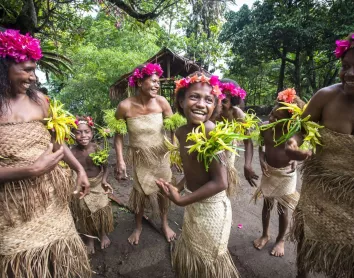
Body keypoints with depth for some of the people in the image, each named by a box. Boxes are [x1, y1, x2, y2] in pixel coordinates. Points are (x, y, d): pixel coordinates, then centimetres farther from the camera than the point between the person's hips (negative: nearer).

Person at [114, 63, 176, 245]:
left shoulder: (161, 102, -15)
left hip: (160, 155, 1)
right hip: (139, 157, -1)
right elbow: (118, 134, -7)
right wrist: (120, 160, -11)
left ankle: (165, 224, 41)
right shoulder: (125, 106, -17)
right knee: (140, 191, 15)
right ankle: (138, 227, 43)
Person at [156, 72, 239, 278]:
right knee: (188, 257, 30)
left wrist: (180, 200, -23)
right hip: (193, 205, 8)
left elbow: (221, 183, -28)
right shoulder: (181, 132, -3)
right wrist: (179, 188, 3)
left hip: (211, 207, -7)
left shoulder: (211, 131, -28)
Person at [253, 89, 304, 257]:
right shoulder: (265, 128, -15)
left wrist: (295, 160, -19)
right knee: (267, 205, 17)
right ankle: (265, 235, 39)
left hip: (286, 174, -2)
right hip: (268, 172, 2)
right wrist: (262, 160, -11)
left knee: (283, 209, 13)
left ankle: (280, 240, 36)